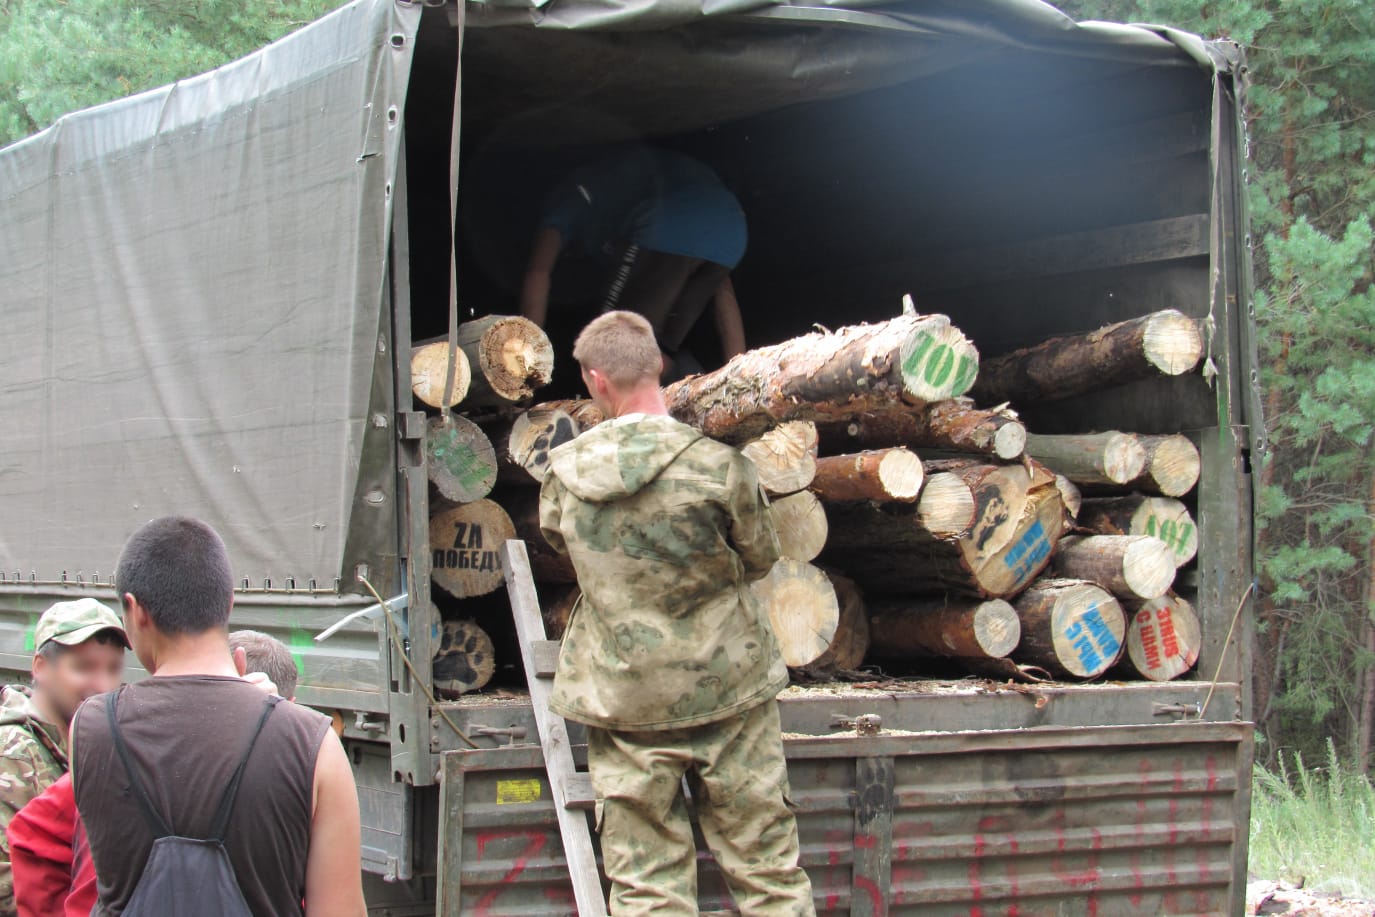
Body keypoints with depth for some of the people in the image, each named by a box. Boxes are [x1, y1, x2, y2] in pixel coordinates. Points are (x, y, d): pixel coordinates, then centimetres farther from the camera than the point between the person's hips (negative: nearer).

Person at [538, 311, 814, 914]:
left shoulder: (564, 473, -5)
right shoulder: (718, 464, -12)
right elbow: (760, 557, 2)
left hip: (622, 702, 1)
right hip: (727, 685, -1)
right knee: (765, 868, 9)